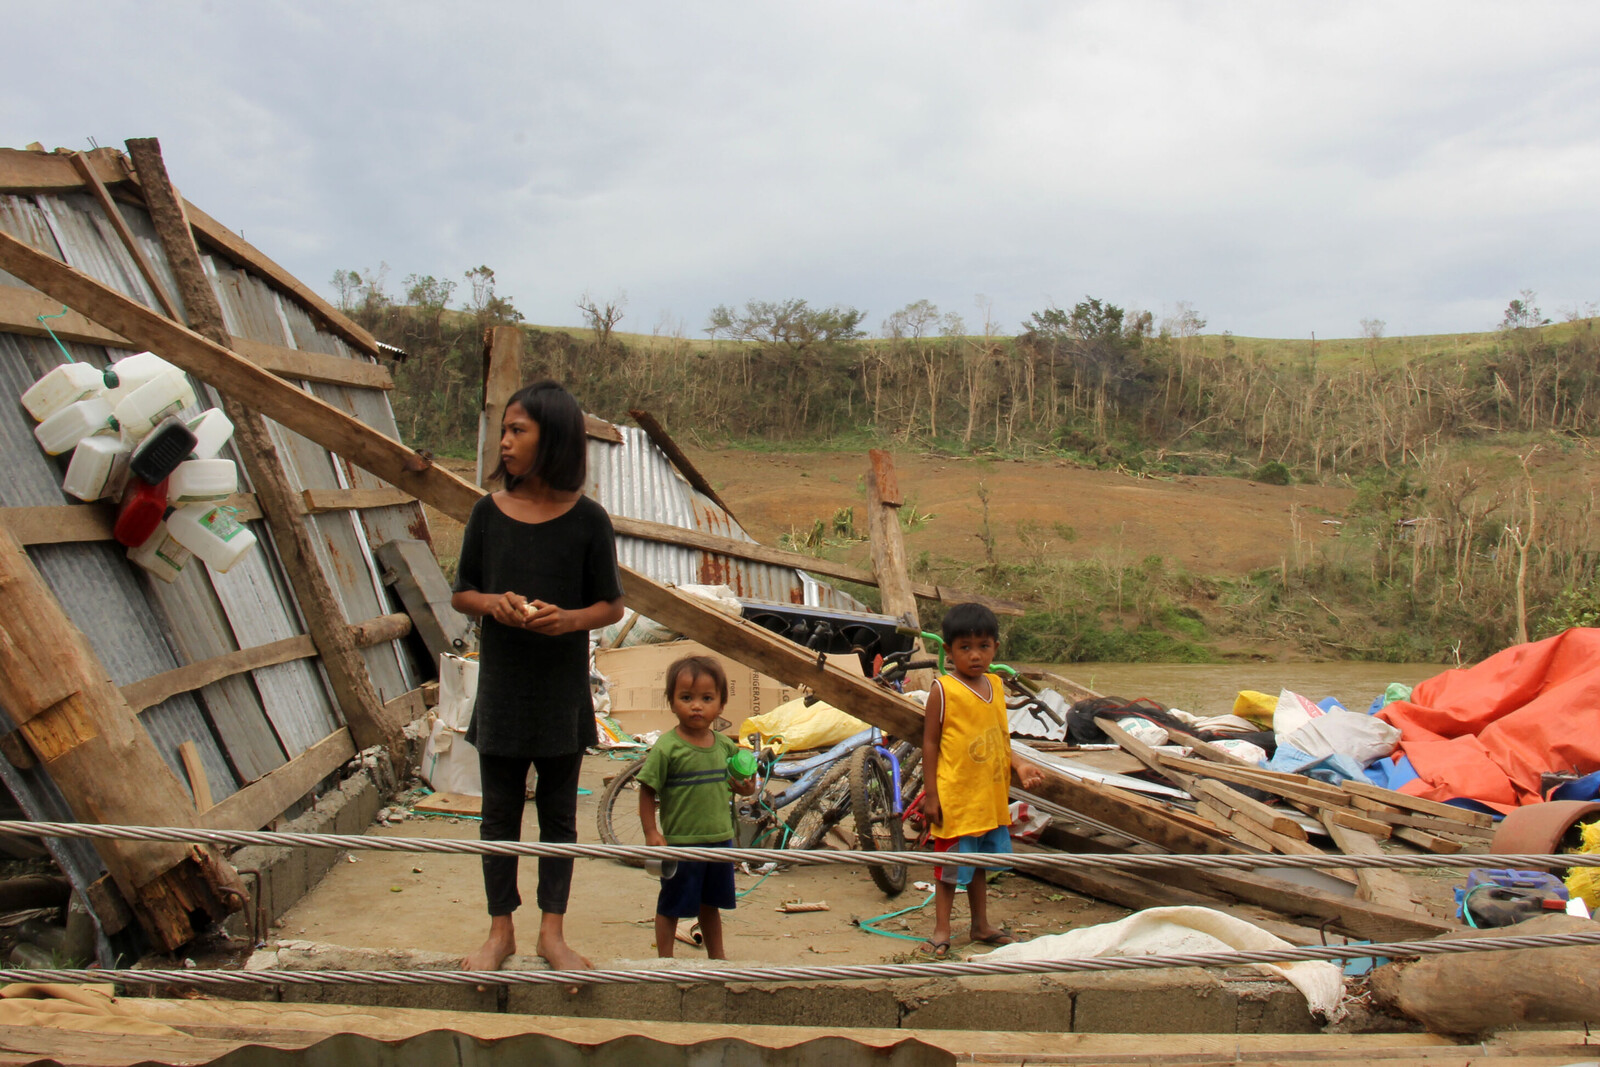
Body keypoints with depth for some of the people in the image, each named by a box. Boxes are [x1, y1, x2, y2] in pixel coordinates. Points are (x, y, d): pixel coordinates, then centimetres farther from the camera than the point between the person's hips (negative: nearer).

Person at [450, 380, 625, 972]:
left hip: (563, 689, -1)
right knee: (500, 810, 10)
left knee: (559, 811, 10)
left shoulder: (587, 519, -7)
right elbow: (461, 594, 8)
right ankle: (501, 929, 24)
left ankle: (552, 929, 23)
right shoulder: (489, 512, -1)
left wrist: (569, 618, -21)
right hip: (500, 684, 2)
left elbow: (612, 605, -2)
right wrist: (492, 603, -14)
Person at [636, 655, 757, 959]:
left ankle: (717, 956, 37)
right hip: (681, 844, -5)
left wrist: (746, 787, -6)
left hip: (720, 840, 5)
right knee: (670, 907, 8)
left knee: (711, 904, 22)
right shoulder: (667, 748, -15)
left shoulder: (725, 745, 1)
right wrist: (651, 833, -18)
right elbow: (647, 791, -12)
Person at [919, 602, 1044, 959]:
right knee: (950, 865, 5)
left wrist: (1018, 765, -1)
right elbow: (930, 743, -11)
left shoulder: (995, 685, 5)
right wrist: (929, 794, -12)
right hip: (955, 797, -6)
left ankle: (981, 924, 35)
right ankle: (942, 930, 19)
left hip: (991, 796, 6)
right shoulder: (943, 690, -14)